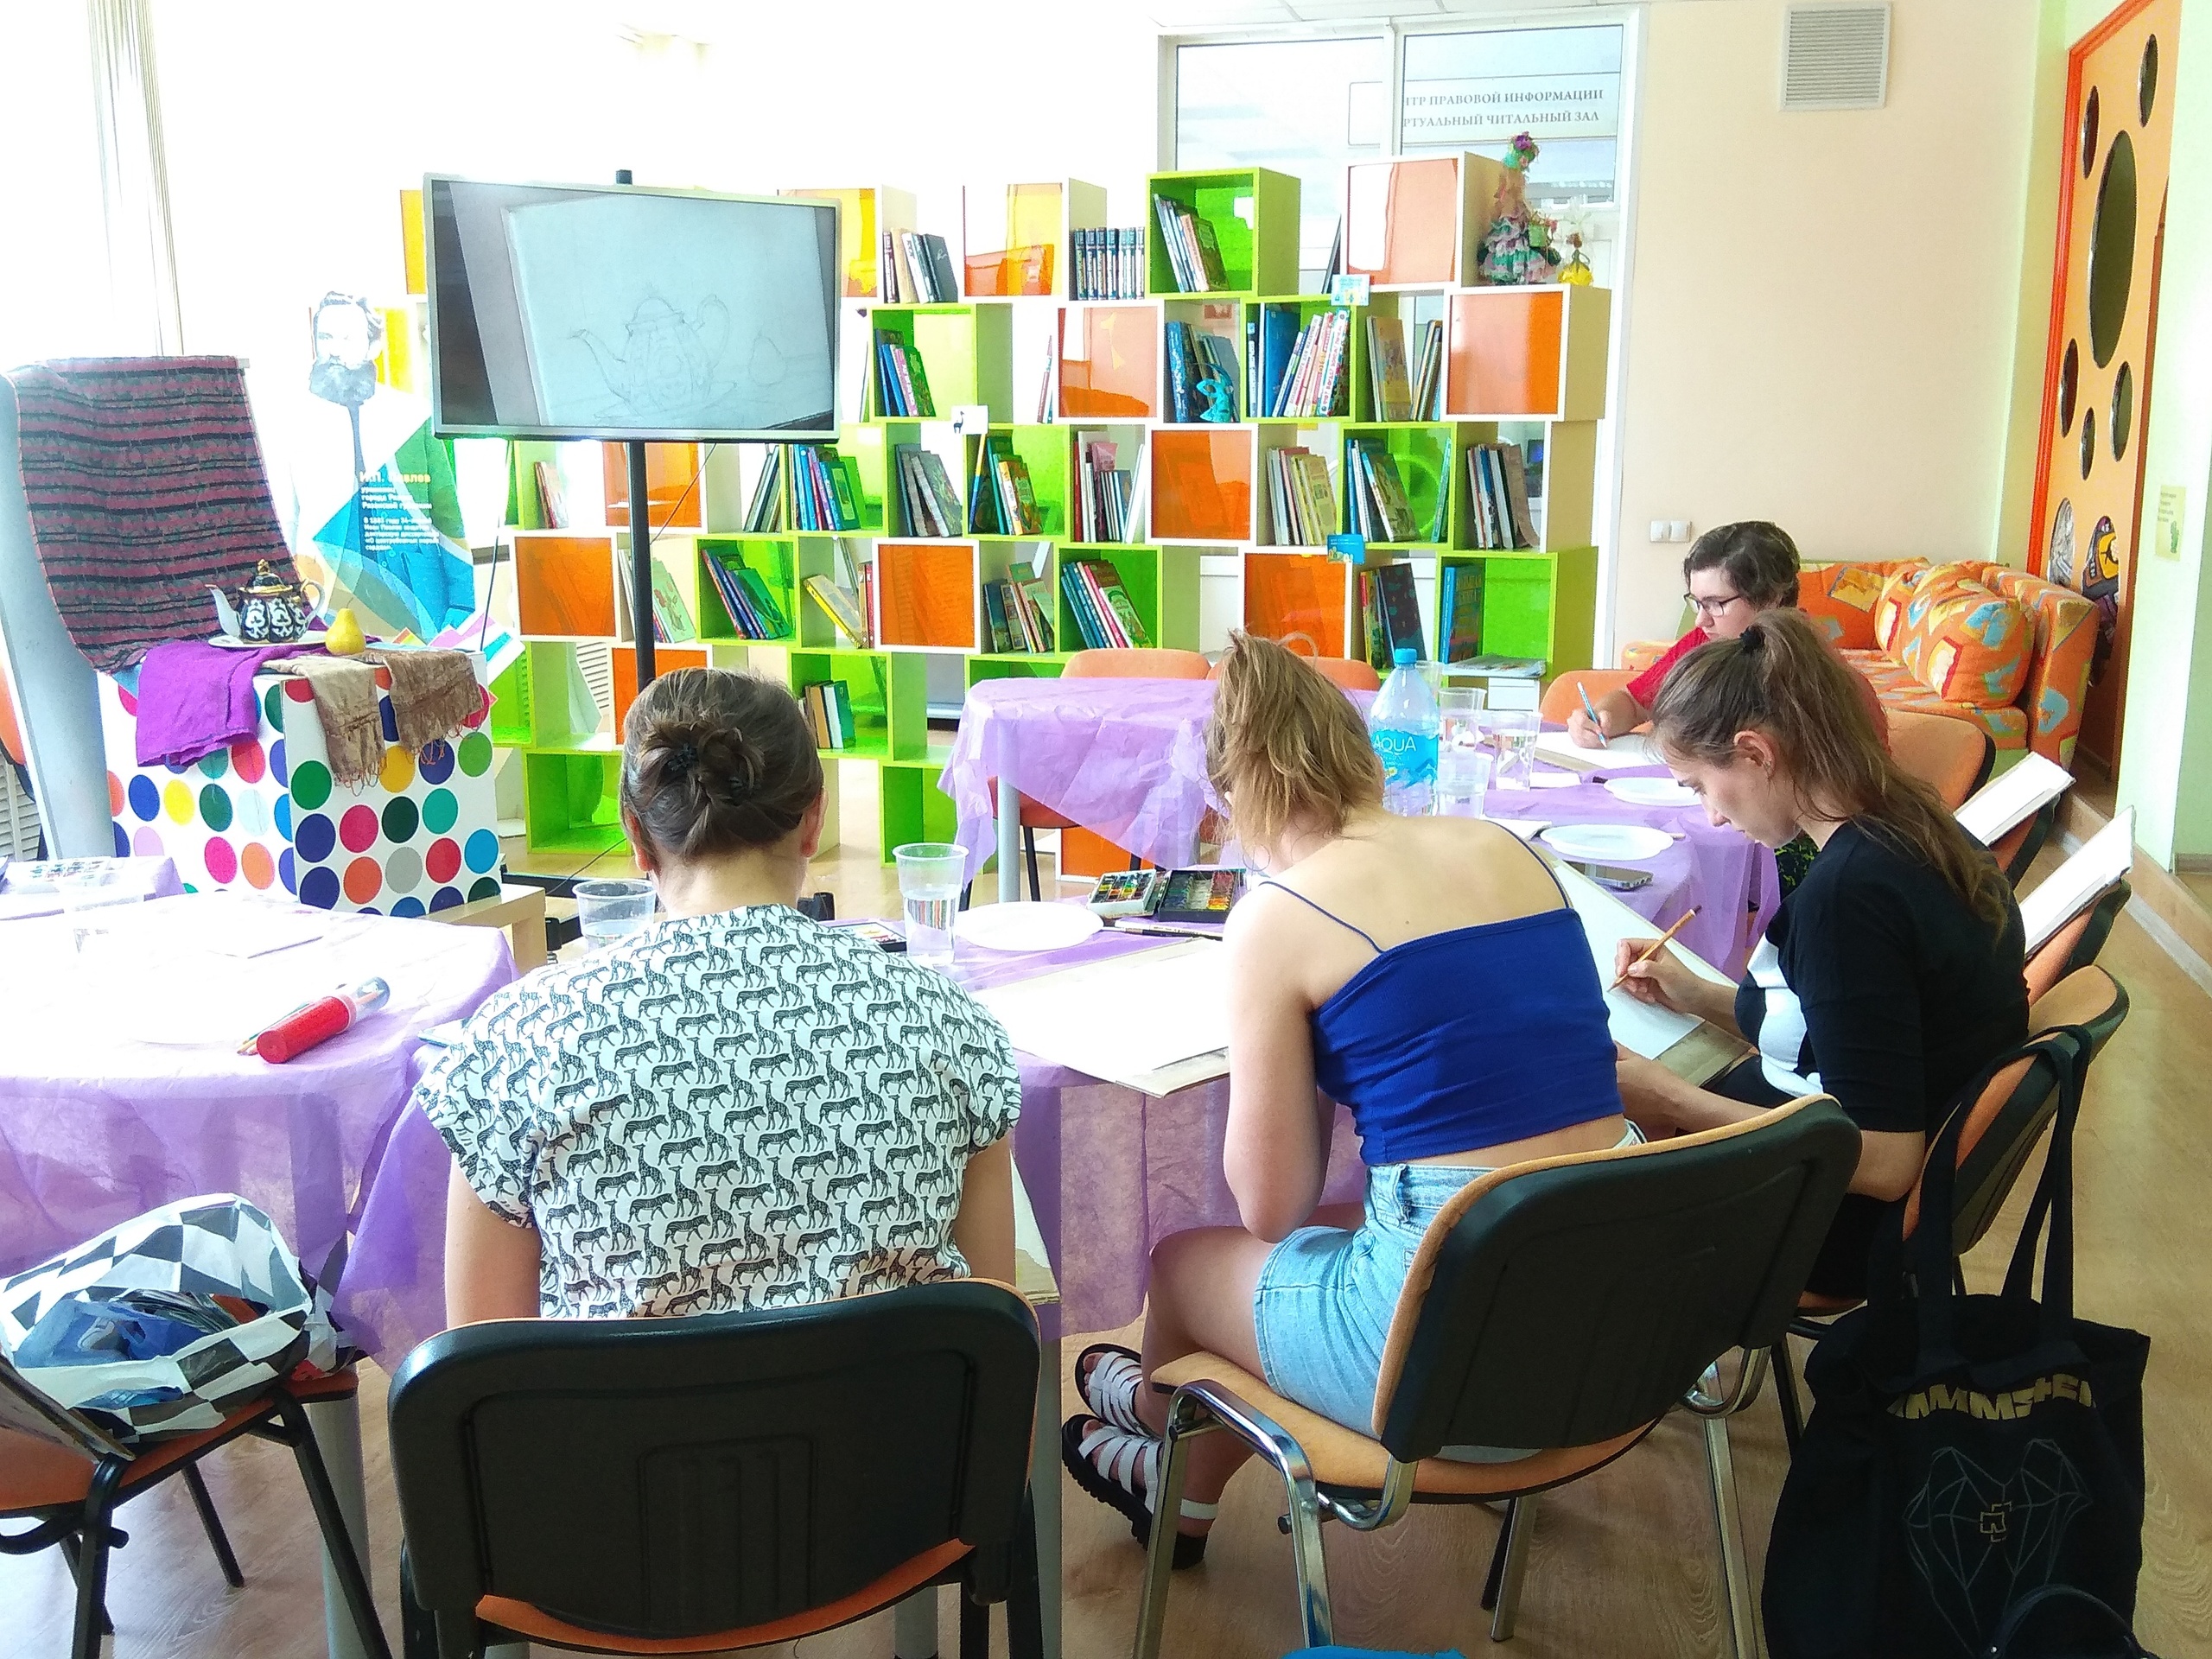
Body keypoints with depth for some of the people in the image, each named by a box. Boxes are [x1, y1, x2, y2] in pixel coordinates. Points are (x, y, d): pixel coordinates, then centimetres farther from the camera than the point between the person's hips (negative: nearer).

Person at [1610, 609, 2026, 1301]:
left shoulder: (1847, 892, -29)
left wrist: (1670, 1102, -22)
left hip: (1840, 1229, -9)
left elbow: (1881, 1159, -28)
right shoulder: (1915, 828, -1)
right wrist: (1698, 996, 7)